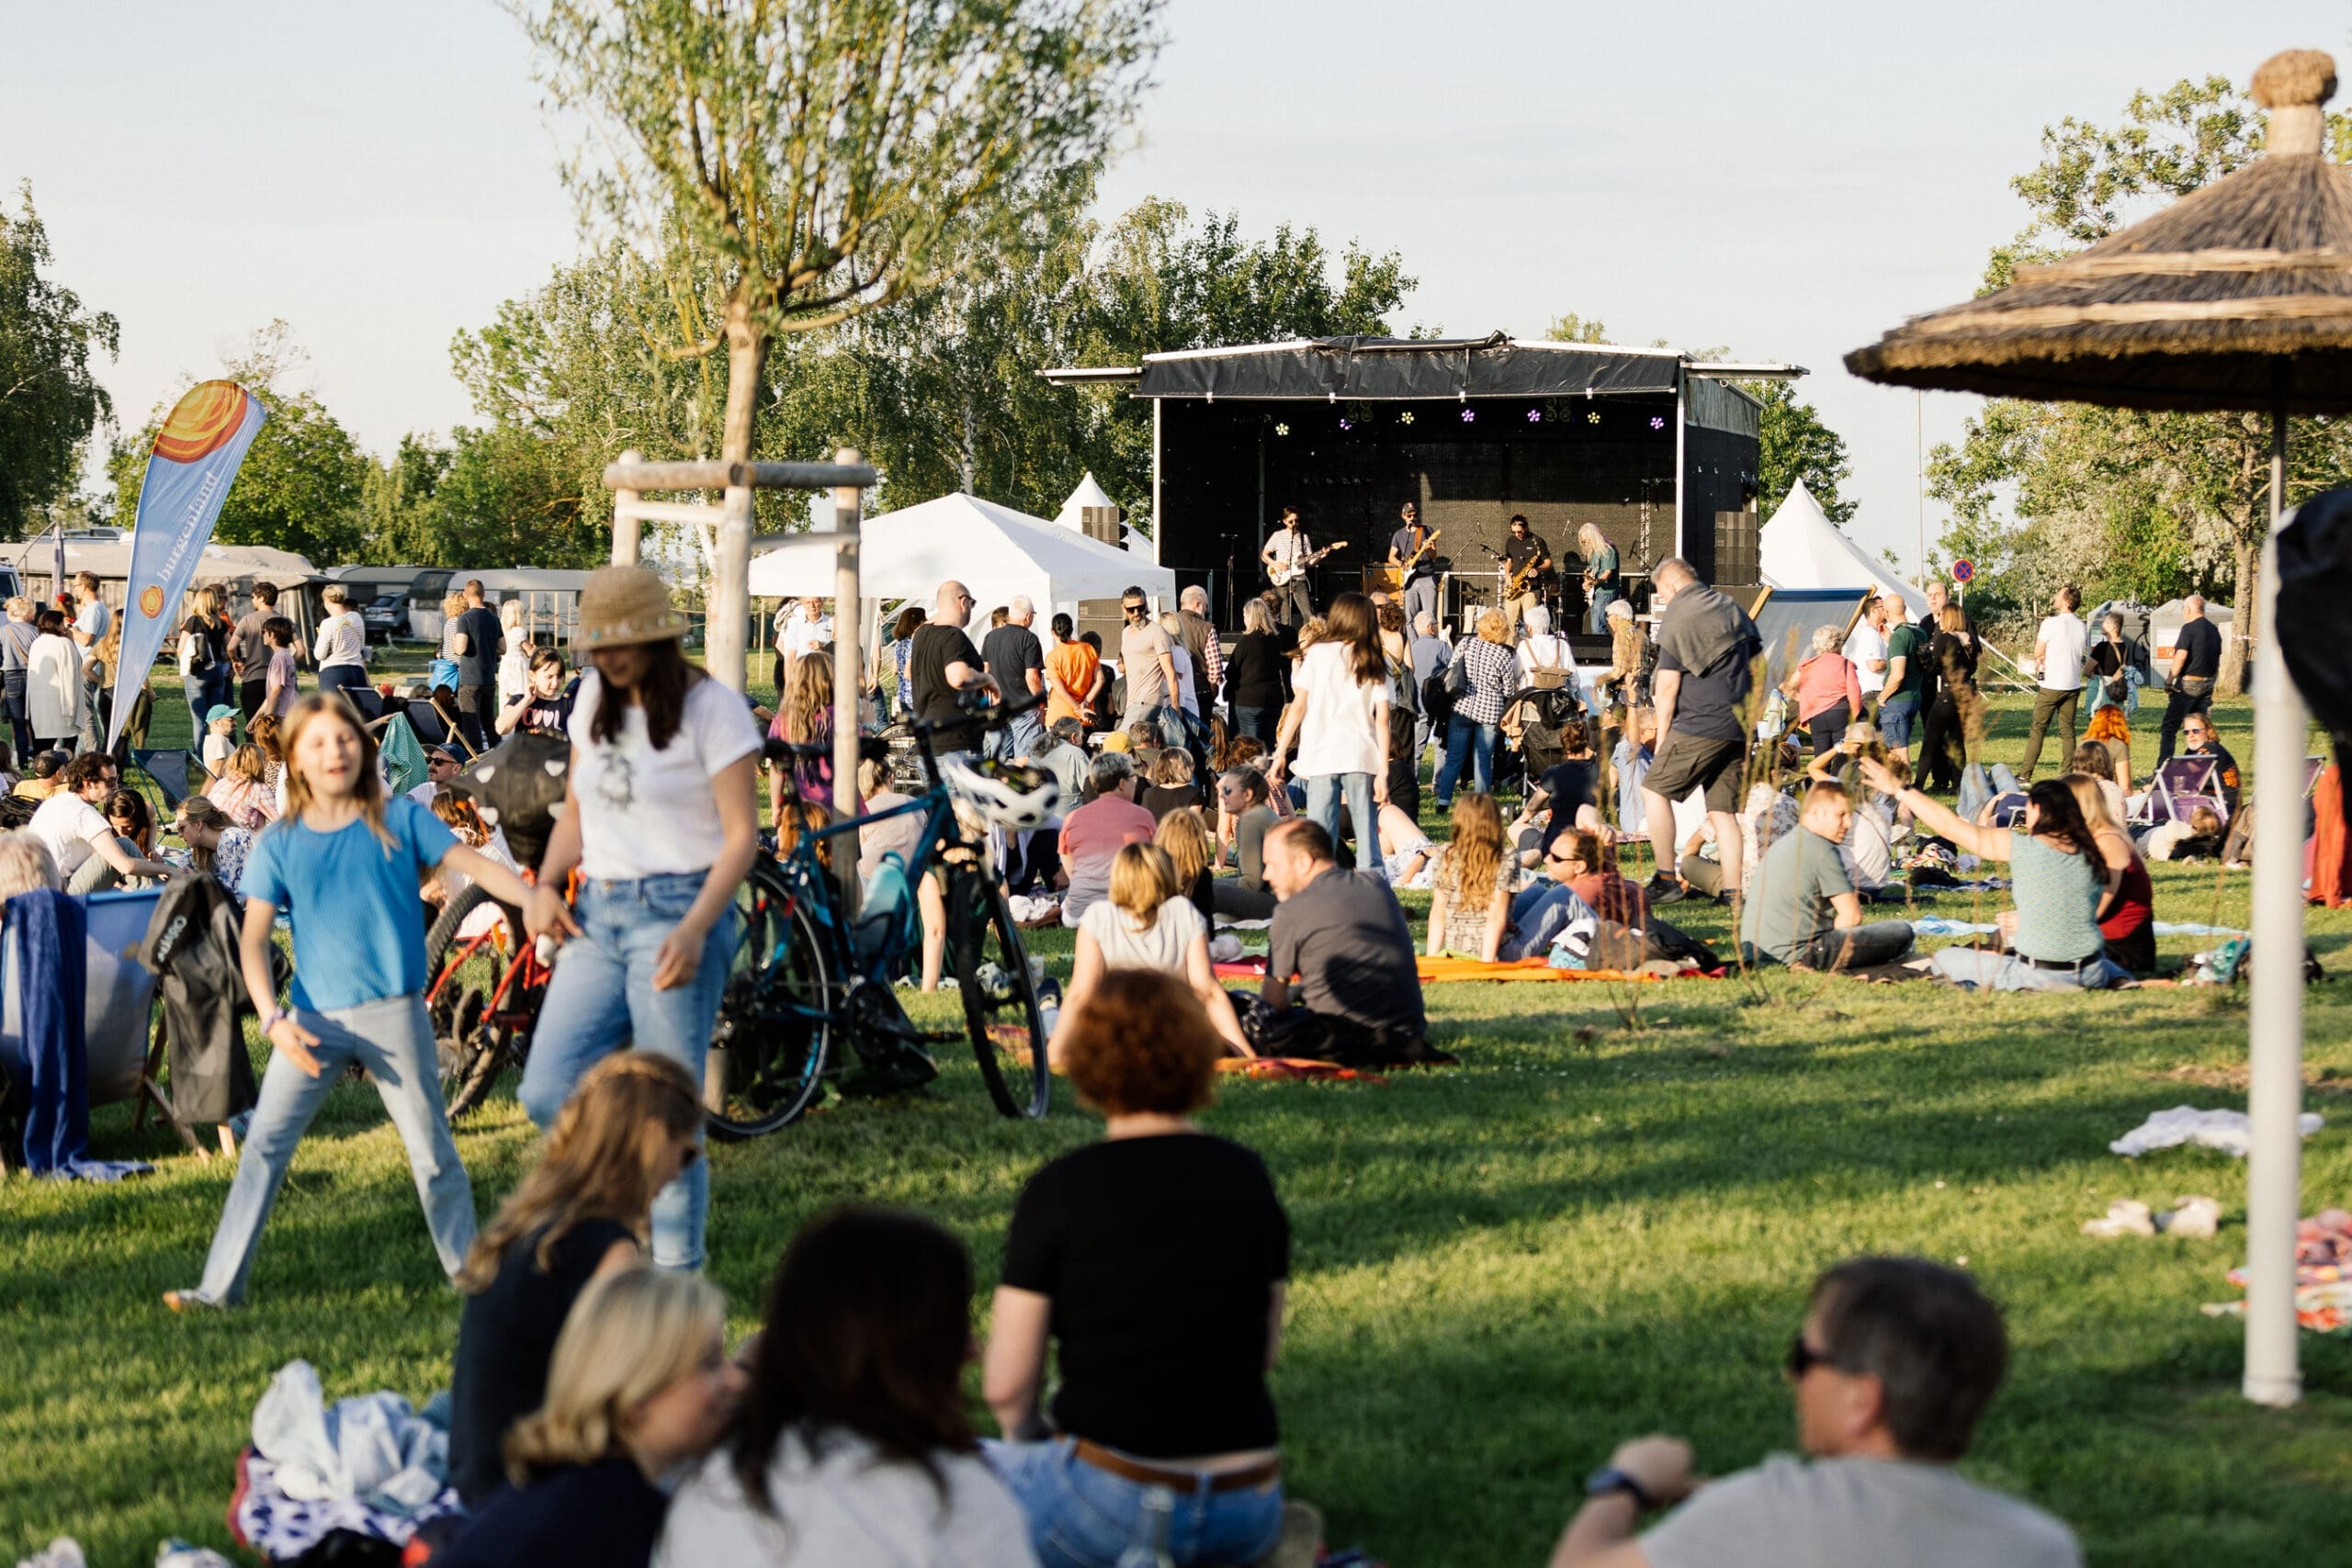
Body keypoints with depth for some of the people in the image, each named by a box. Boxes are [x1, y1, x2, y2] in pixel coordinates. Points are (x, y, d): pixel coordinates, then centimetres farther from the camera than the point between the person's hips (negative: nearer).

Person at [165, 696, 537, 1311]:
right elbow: (254, 937, -1)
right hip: (314, 1020, 1)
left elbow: (473, 863, -5)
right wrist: (272, 1018, -14)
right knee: (265, 1143, -2)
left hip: (394, 1013, -1)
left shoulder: (399, 819, 1)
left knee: (431, 1148, 3)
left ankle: (471, 1273, 16)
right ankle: (221, 1285, 1)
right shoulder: (279, 843, 2)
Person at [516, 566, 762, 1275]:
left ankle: (676, 1271, 4)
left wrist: (694, 929, -22)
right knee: (548, 1090, -5)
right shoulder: (595, 699, 12)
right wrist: (546, 885, 0)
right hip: (597, 914, 6)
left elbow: (741, 834, -10)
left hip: (676, 912, -6)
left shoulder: (710, 708, -7)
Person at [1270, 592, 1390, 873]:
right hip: (1361, 755, 1)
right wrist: (1383, 771, 0)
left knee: (1321, 832, -1)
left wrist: (1280, 753, 3)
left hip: (1322, 755, -1)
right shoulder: (1375, 665, 8)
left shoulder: (1318, 654, 3)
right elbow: (1382, 720, 1)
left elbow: (1298, 707, -1)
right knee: (1367, 831, 5)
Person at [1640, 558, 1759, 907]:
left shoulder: (1678, 620, -5)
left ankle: (1666, 879, -3)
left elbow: (1668, 687, -8)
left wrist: (1661, 740, -1)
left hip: (1699, 725, -7)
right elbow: (1755, 672, 20)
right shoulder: (1733, 611, 17)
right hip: (1737, 727, 7)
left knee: (1654, 790, 1)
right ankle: (1733, 892, 2)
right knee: (1723, 810, 8)